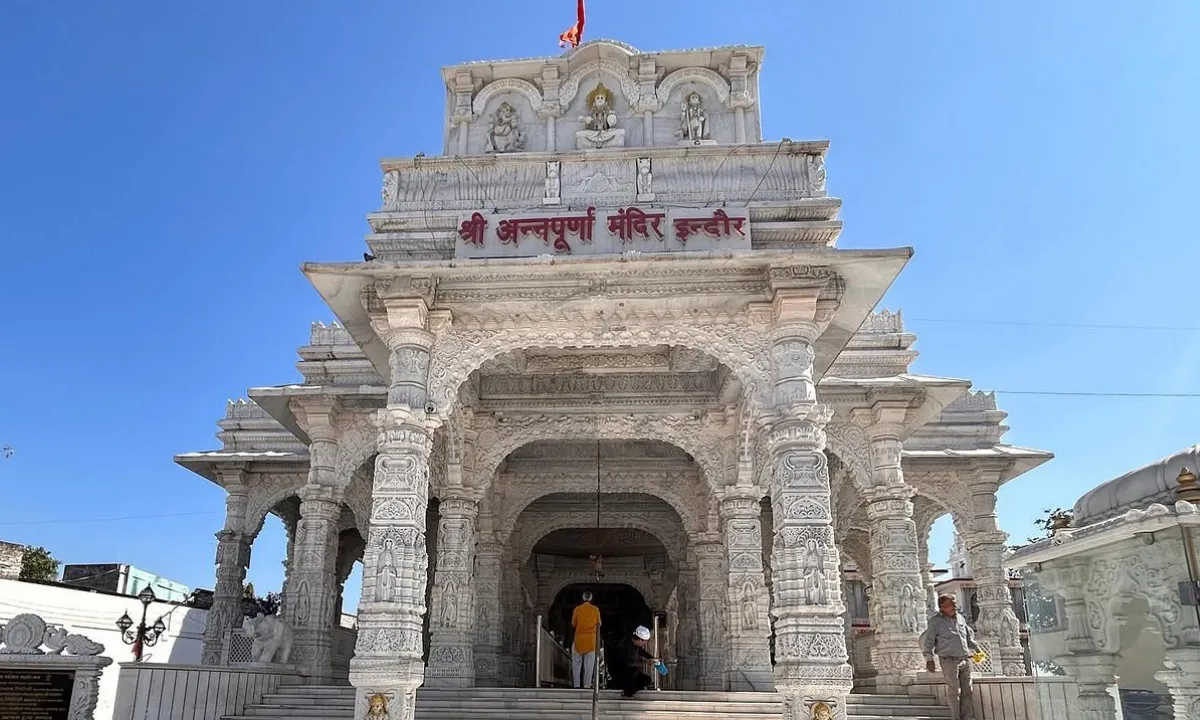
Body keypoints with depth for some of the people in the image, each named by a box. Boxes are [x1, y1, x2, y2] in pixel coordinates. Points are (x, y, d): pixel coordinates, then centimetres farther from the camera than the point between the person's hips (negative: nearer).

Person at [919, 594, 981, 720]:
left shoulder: (960, 618, 12)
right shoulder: (936, 621, -6)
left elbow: (969, 636, 25)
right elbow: (927, 641, -5)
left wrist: (977, 650, 22)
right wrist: (929, 659, -8)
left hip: (965, 659, 6)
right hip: (949, 661, -5)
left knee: (967, 690, 7)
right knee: (954, 691, -3)